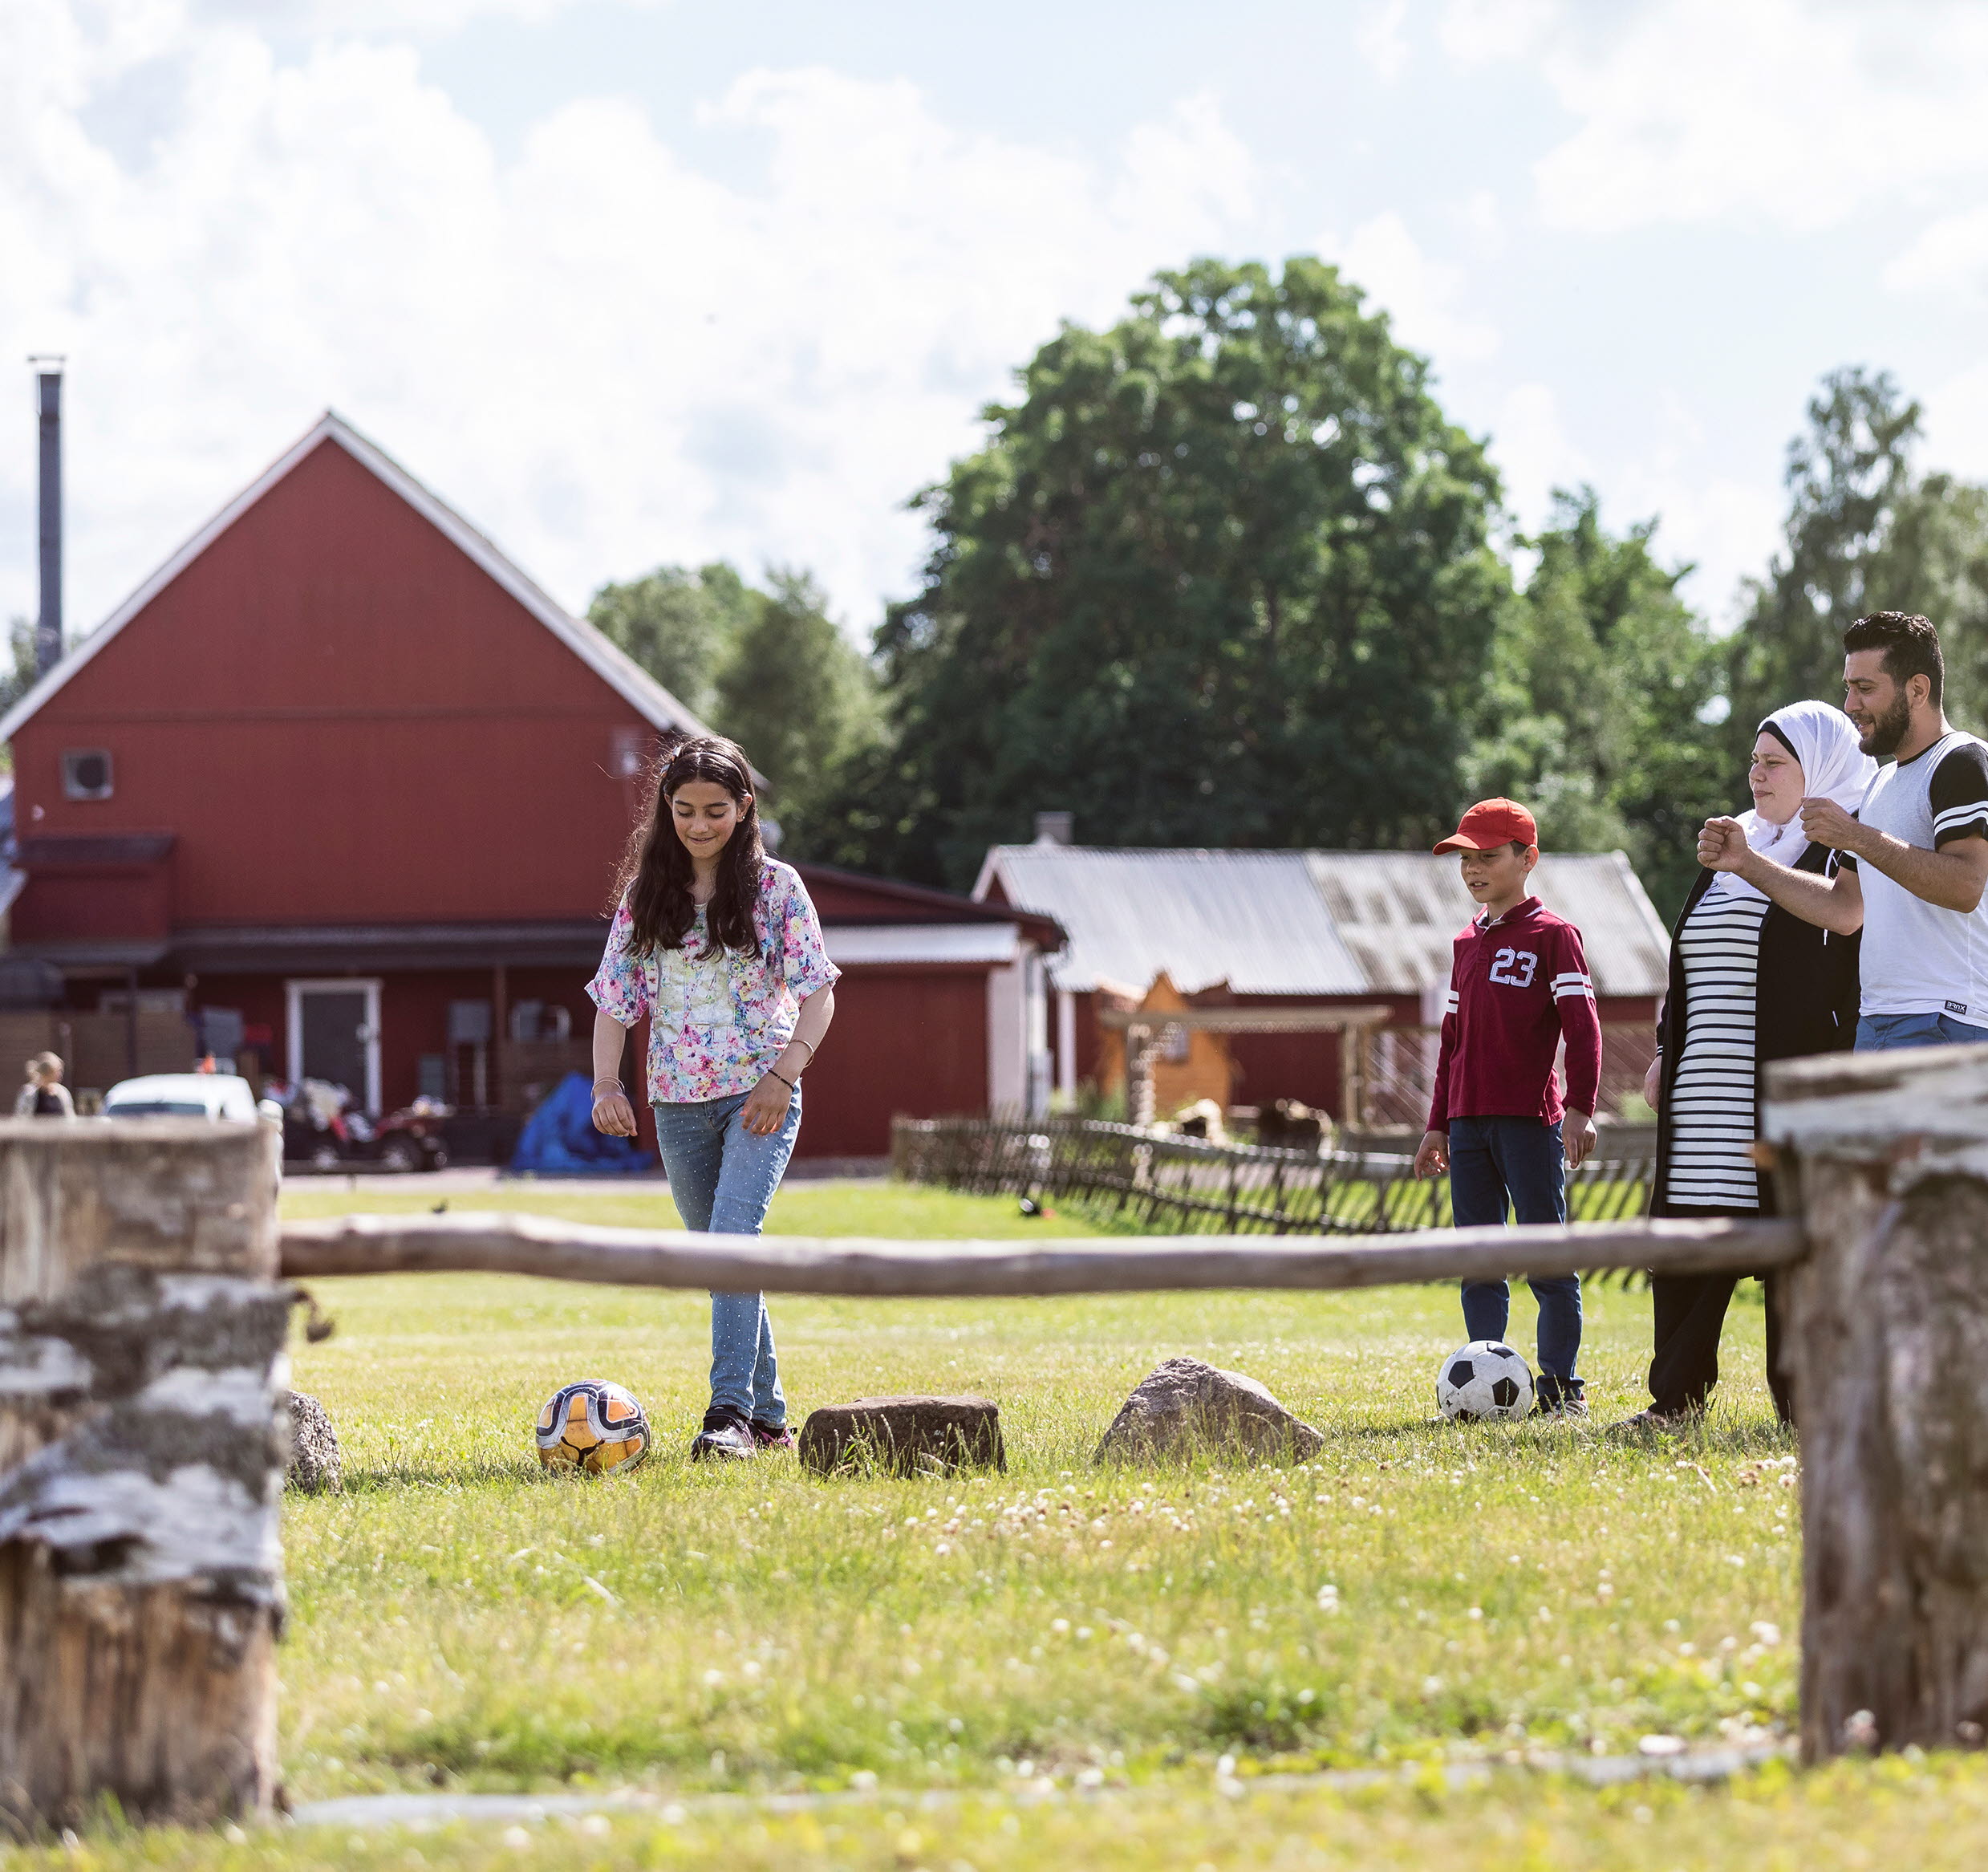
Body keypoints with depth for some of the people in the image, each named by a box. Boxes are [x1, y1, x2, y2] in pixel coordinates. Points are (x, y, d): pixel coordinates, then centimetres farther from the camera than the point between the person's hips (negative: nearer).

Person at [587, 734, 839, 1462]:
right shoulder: (645, 896, 7)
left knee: (733, 1236, -22)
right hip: (678, 1102, 4)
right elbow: (614, 998, 7)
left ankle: (730, 1412, -28)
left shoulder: (776, 888, -2)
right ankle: (768, 1417, 19)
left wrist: (783, 1076, -16)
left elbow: (817, 992, -3)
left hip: (759, 1095, -4)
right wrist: (606, 1083, -8)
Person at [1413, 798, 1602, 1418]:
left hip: (1531, 1120, -7)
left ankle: (1561, 1386, -1)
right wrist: (1439, 1124, 19)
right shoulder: (1467, 942, 17)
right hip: (1469, 1122, 7)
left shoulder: (1552, 935, -3)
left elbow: (1582, 1027, -9)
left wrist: (1580, 1108, -18)